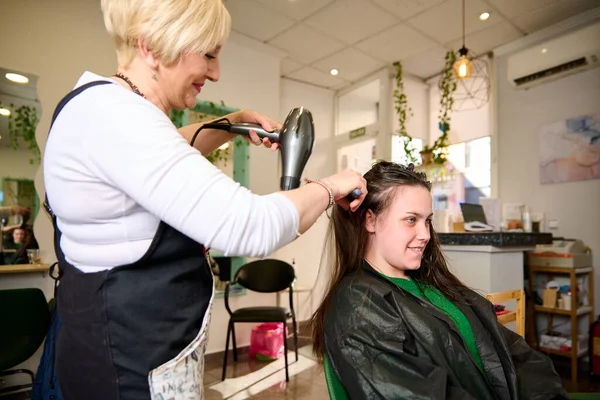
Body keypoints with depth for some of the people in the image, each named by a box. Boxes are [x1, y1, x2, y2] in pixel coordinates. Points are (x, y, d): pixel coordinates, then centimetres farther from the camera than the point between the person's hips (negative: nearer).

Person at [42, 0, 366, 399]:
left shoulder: (111, 106, 6)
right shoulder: (113, 114, -26)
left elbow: (167, 152, 27)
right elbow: (250, 227, -33)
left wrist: (236, 123, 12)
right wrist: (328, 187, -14)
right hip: (136, 358, -10)